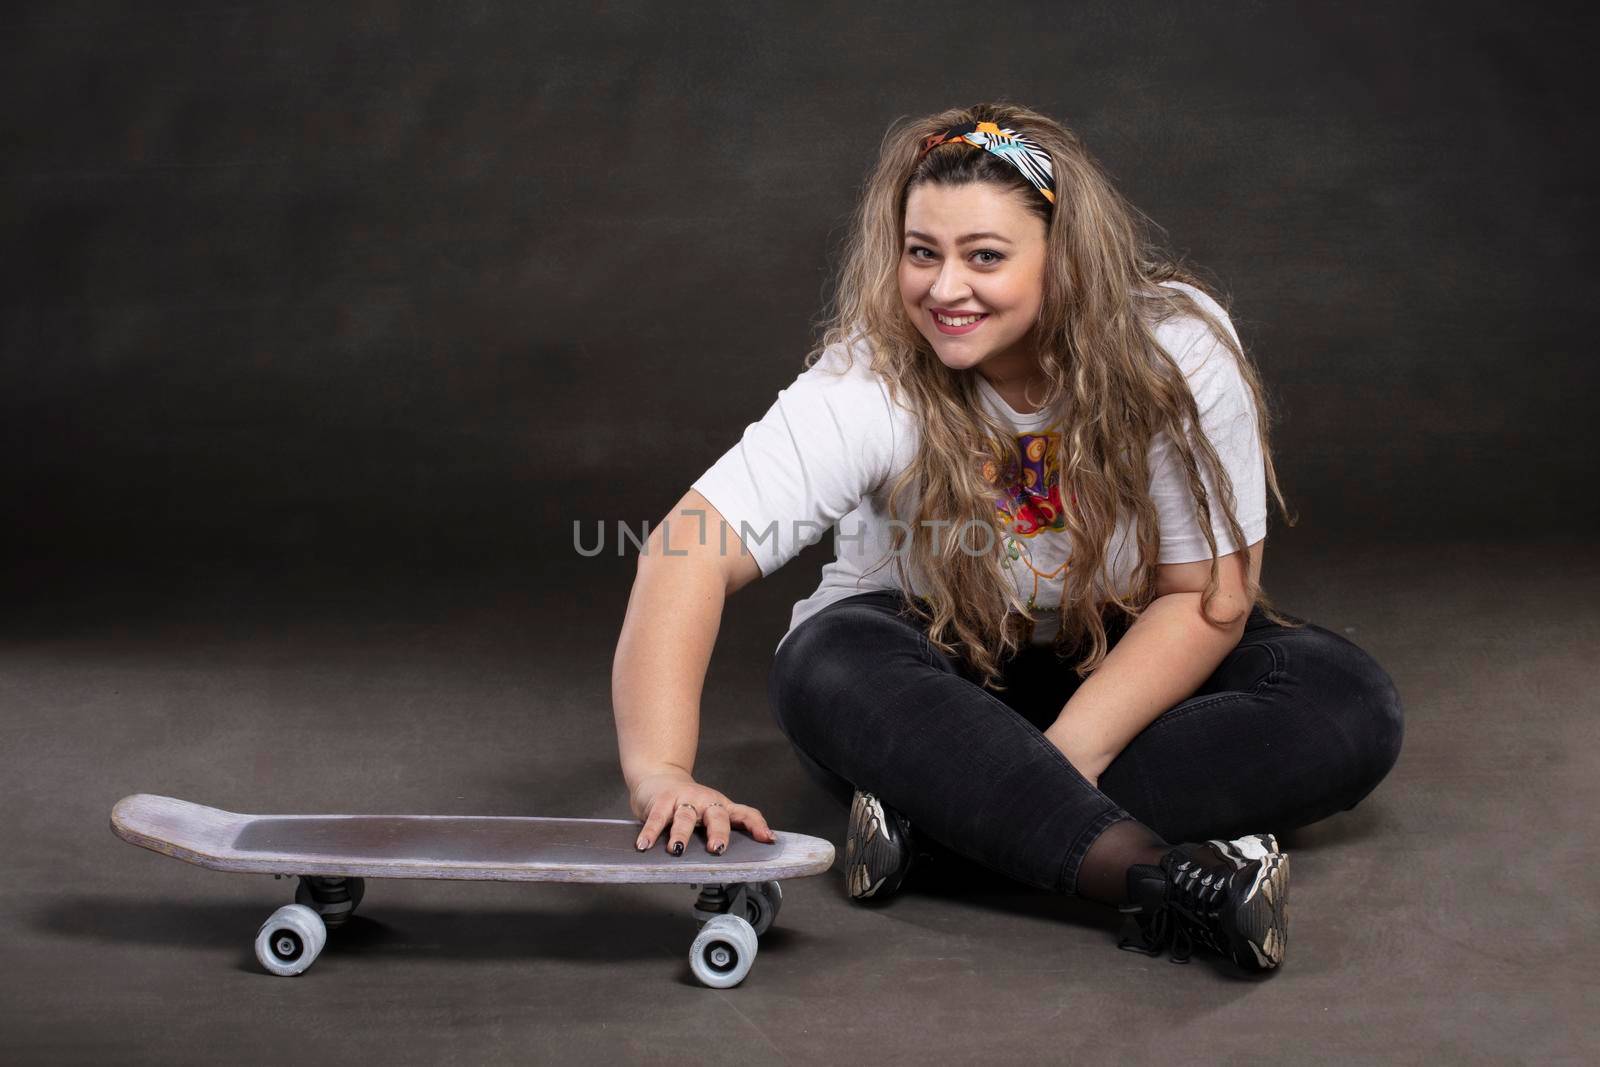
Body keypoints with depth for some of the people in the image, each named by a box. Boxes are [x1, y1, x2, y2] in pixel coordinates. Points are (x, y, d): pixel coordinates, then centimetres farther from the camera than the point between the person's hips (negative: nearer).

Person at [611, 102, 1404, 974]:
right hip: (938, 666, -1)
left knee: (1348, 705, -25)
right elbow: (694, 551, -32)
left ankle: (937, 817, -32)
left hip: (1132, 665, 2)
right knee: (828, 669, -34)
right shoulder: (870, 381, -23)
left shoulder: (1182, 352, -19)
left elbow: (1205, 594, -16)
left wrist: (1066, 756, -28)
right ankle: (1159, 874, -43)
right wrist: (662, 774, -46)